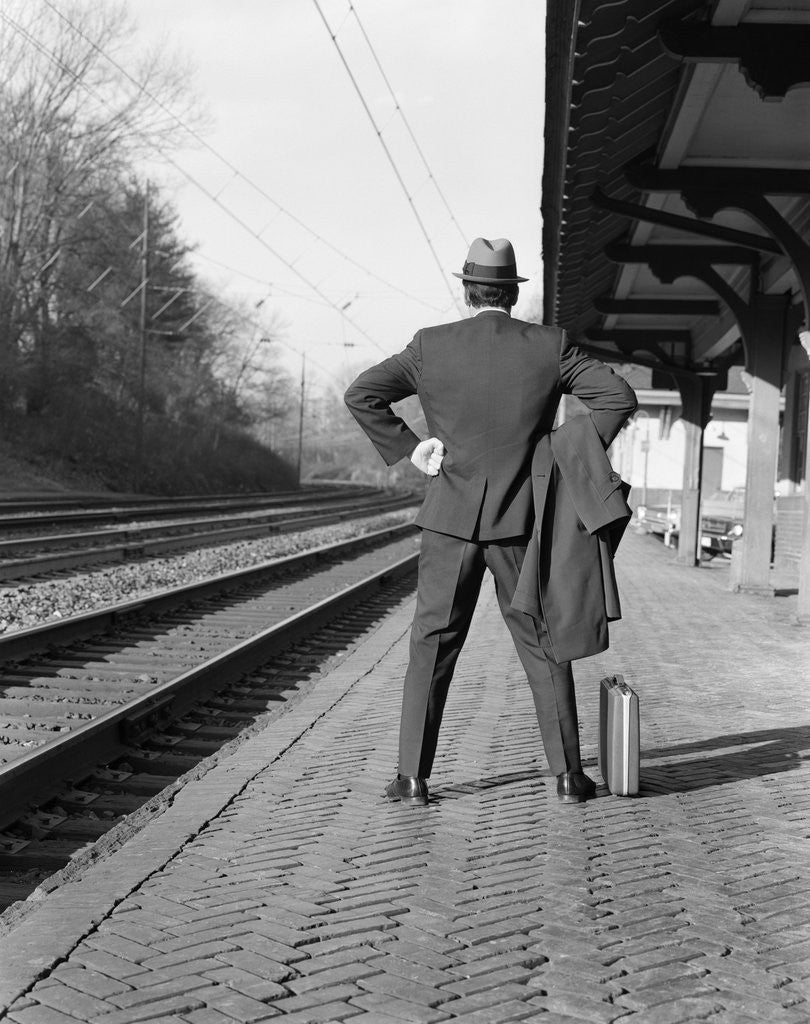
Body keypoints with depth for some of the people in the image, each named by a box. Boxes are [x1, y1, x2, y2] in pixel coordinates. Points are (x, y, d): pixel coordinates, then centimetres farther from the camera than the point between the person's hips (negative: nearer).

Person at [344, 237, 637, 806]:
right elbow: (619, 396, -5)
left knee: (432, 646, 7)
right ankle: (568, 774, 15)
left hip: (452, 519, 0)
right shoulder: (550, 345, -1)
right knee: (545, 647, 11)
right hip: (523, 522, 0)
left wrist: (409, 447, 0)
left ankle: (413, 777, 6)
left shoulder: (430, 346, -1)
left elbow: (361, 395, -5)